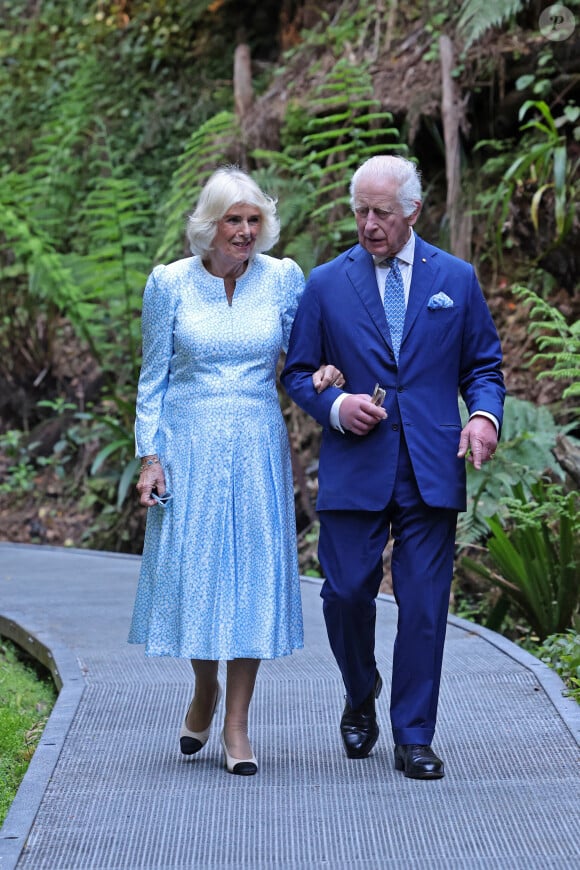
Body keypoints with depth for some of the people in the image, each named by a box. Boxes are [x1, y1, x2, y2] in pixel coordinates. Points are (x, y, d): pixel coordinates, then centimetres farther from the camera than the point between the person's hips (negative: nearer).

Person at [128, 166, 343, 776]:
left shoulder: (283, 278, 0)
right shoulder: (170, 283, -2)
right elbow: (153, 377, 3)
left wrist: (326, 370, -9)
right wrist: (149, 456, -3)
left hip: (256, 449, 1)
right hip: (188, 445, 0)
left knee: (250, 575, -1)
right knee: (191, 570, 3)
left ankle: (236, 725, 6)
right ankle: (204, 691, 29)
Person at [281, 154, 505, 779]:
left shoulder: (456, 280, 9)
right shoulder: (325, 284, 7)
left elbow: (483, 366, 13)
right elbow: (297, 373, 10)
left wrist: (485, 415, -7)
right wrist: (335, 406, -10)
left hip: (432, 470, 0)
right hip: (354, 467, 0)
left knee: (424, 604, -1)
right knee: (347, 592, -2)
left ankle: (413, 739, 8)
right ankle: (361, 697, 28)